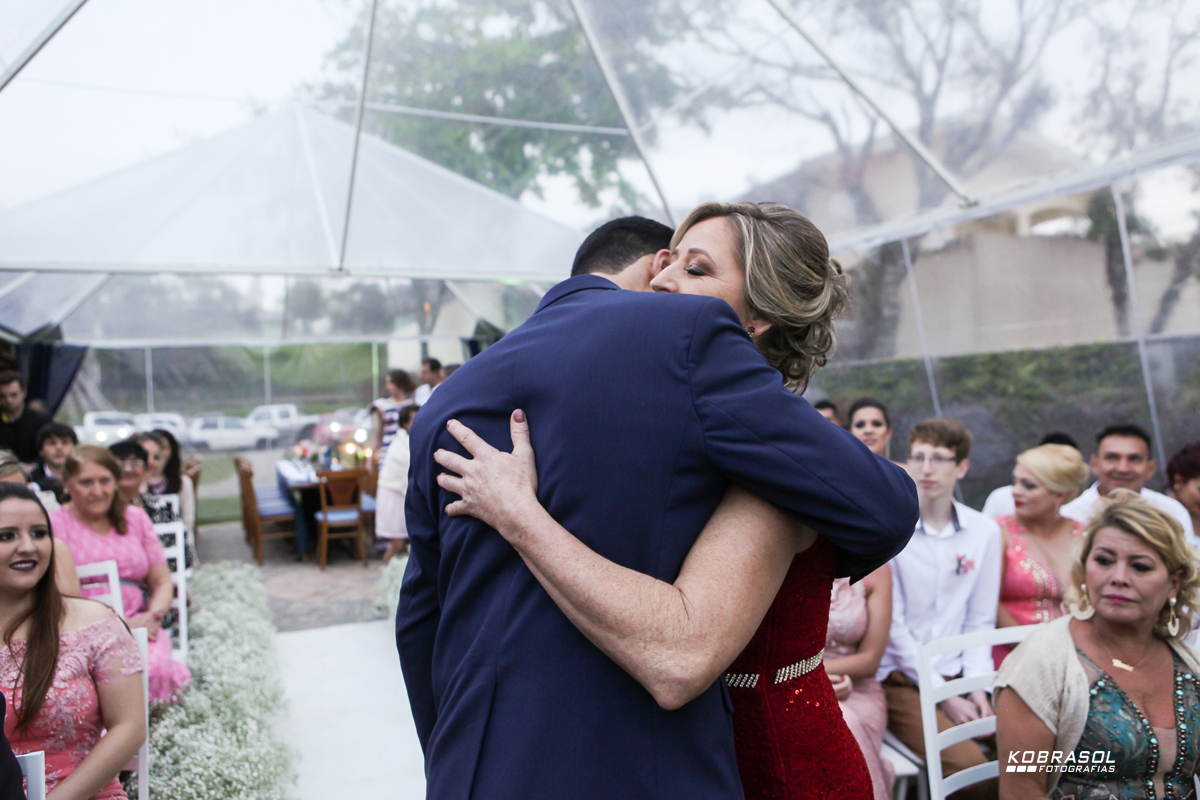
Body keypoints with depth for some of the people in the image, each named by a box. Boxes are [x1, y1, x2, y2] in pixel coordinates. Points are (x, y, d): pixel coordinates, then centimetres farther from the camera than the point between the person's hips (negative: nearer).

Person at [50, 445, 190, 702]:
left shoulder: (135, 518, 17)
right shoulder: (55, 525, 5)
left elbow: (162, 582, 15)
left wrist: (153, 617, -7)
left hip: (139, 625, 3)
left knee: (155, 669, -30)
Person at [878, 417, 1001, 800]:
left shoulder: (985, 532, 6)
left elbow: (980, 620, 9)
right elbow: (892, 624, -8)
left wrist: (978, 686, -4)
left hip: (957, 676, 4)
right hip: (899, 678, -4)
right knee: (968, 767, -24)